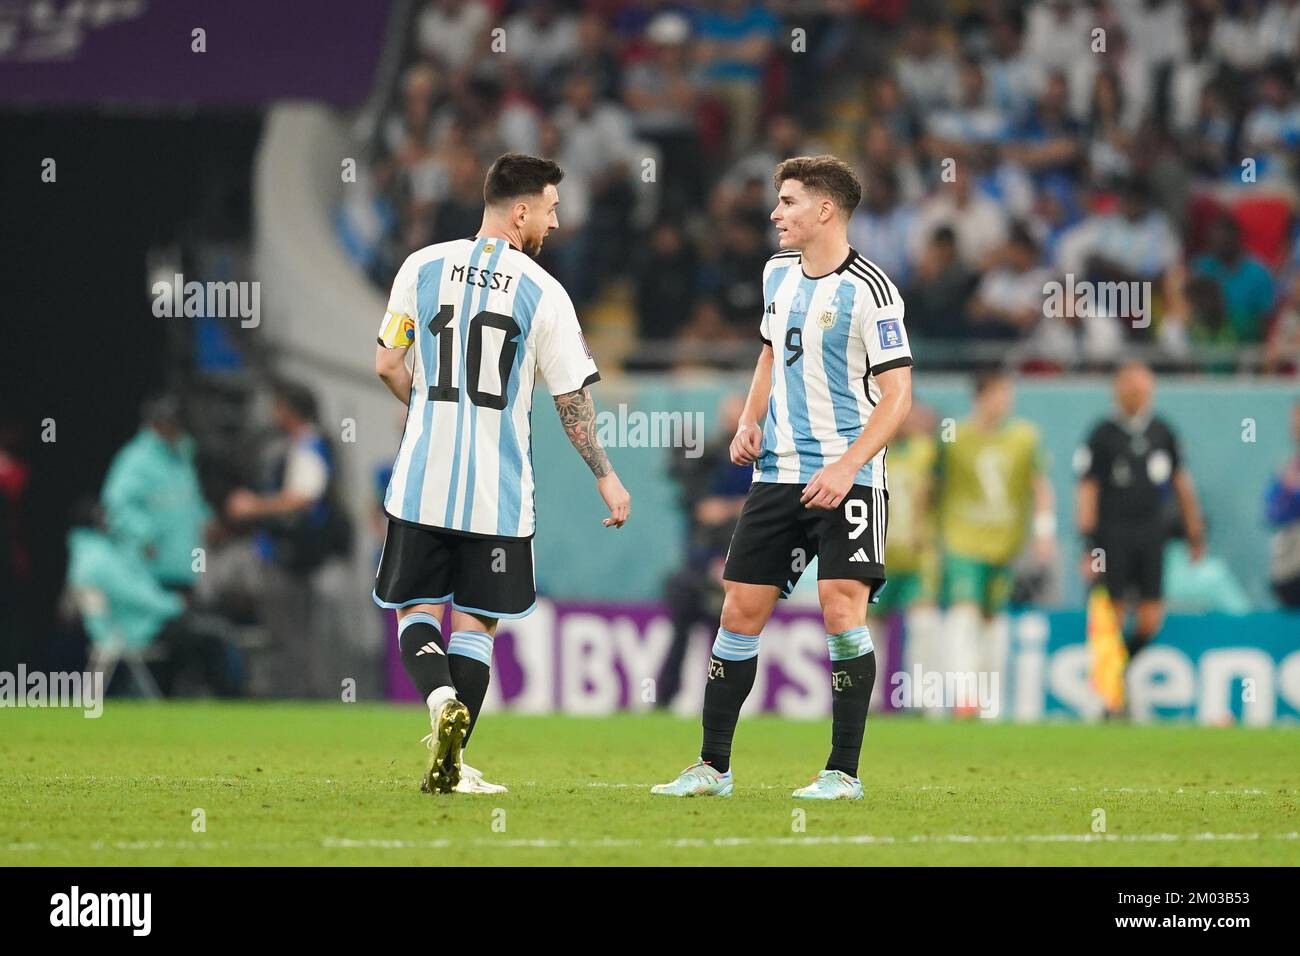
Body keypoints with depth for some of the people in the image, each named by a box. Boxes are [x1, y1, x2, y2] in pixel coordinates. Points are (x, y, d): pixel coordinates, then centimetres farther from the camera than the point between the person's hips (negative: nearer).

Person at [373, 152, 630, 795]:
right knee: (475, 621, 7)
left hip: (421, 481, 1)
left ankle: (442, 700, -17)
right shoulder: (542, 293, -4)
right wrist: (606, 477, 11)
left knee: (416, 610, 12)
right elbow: (572, 399, -1)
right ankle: (449, 764, 0)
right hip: (498, 492, -1)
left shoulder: (422, 267, 2)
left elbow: (387, 365, 6)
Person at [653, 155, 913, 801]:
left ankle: (843, 772, -6)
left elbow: (897, 395, -12)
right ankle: (712, 766, 12)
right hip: (777, 474, 7)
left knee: (842, 609, -15)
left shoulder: (869, 291, -12)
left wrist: (845, 468, -21)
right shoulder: (779, 273, 10)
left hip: (846, 478, -7)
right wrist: (750, 422, 8)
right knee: (741, 609, 4)